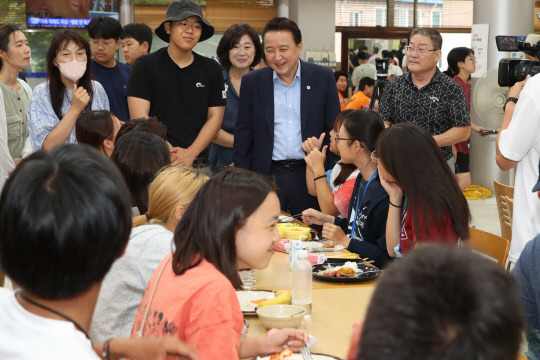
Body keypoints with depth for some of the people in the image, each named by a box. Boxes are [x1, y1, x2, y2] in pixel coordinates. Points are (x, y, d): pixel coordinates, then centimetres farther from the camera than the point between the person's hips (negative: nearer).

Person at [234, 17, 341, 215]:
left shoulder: (323, 78, 1)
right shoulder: (251, 82, 3)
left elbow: (334, 130, 5)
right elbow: (243, 136, 6)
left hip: (310, 177, 0)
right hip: (267, 177, 0)